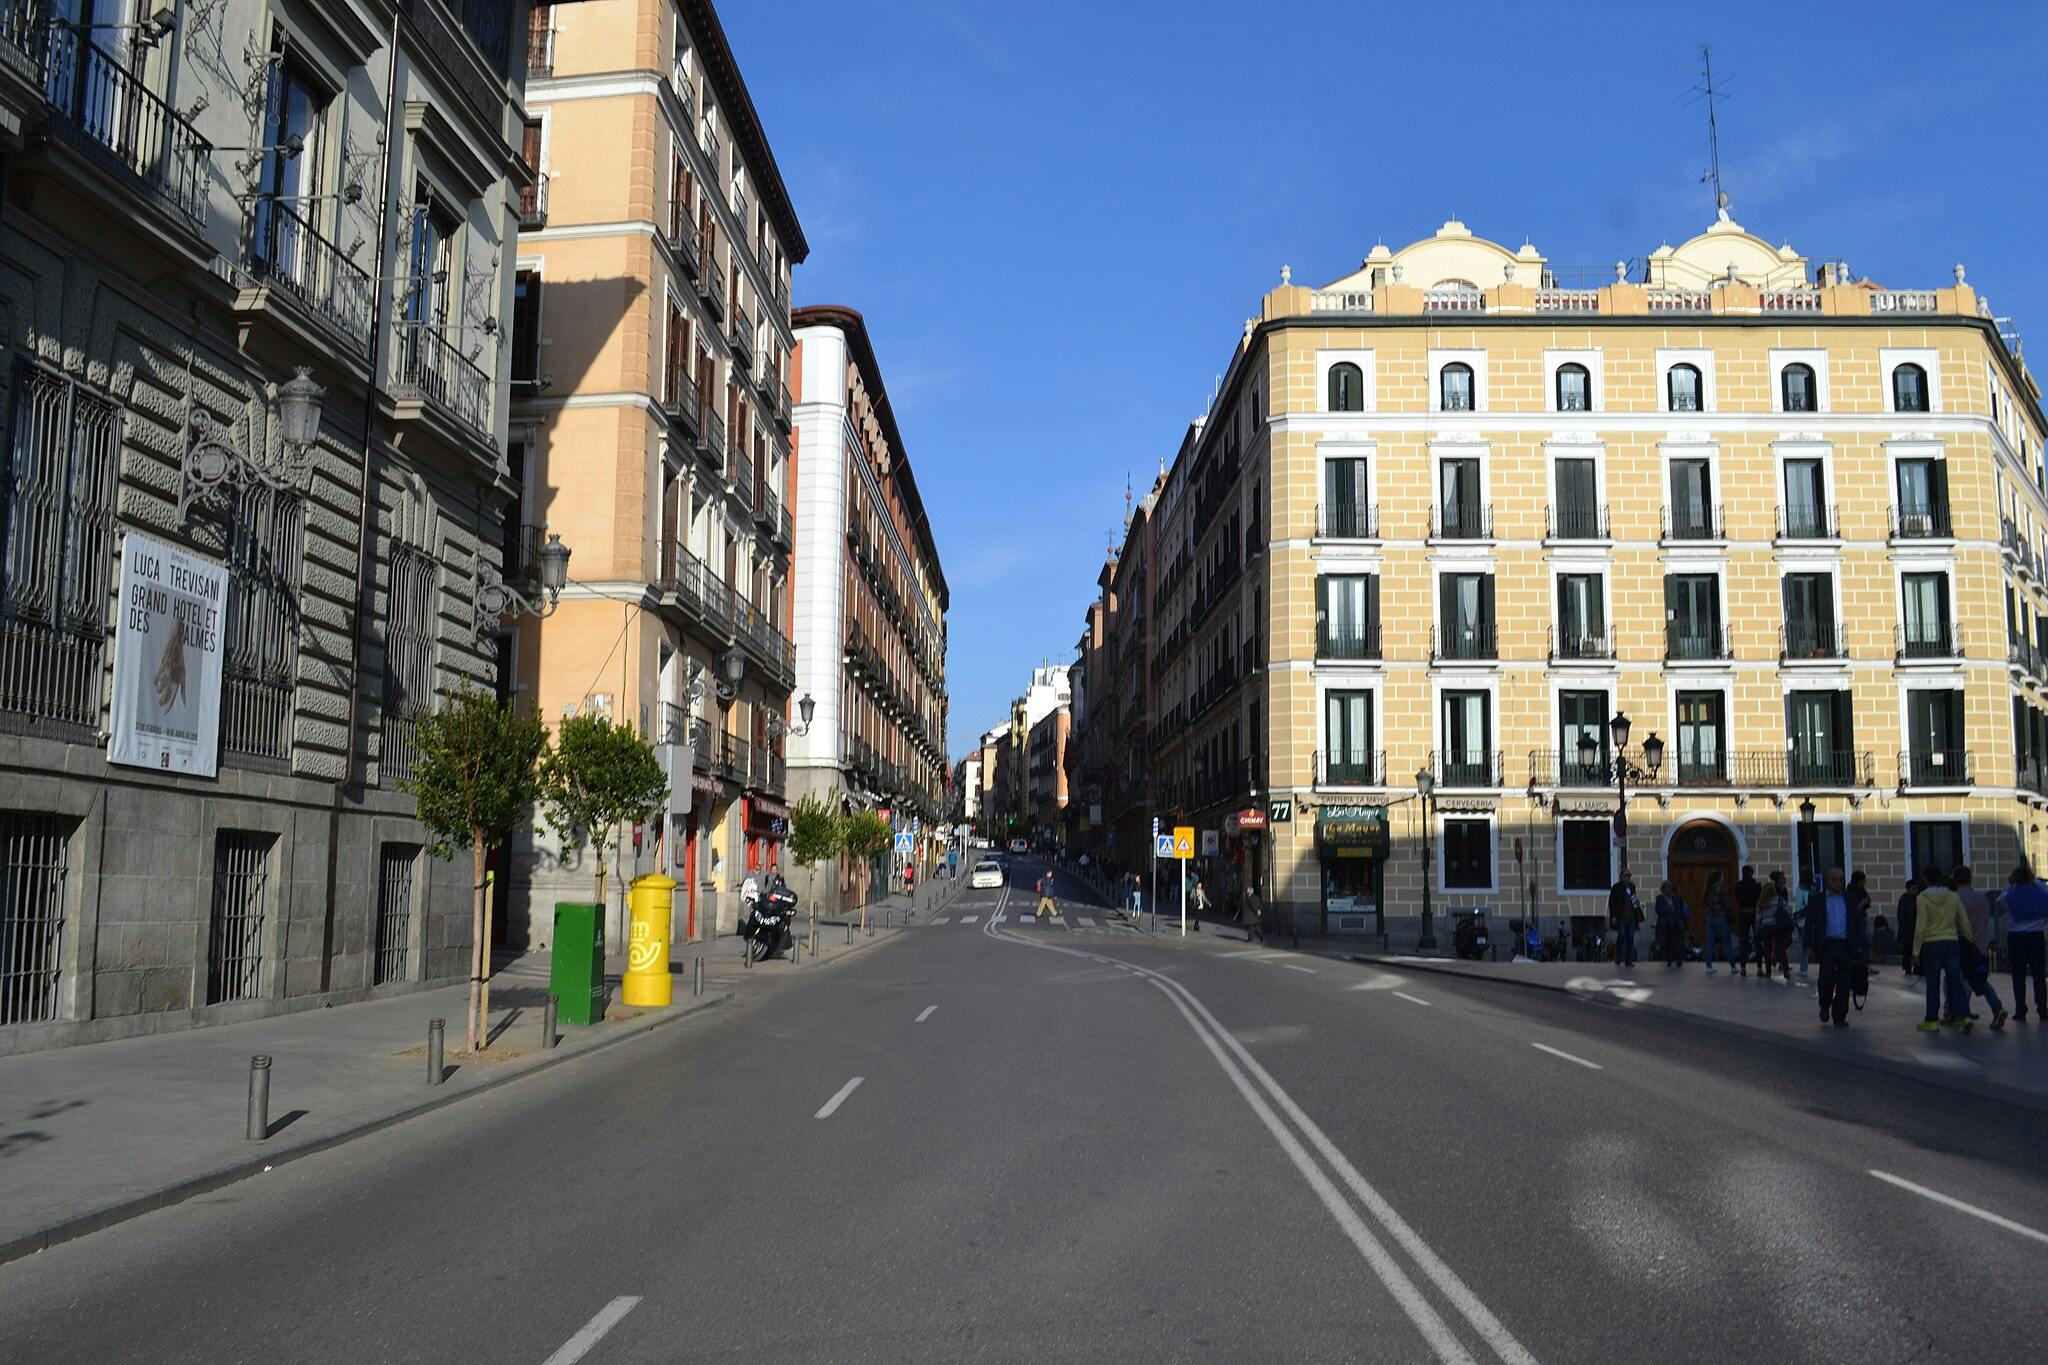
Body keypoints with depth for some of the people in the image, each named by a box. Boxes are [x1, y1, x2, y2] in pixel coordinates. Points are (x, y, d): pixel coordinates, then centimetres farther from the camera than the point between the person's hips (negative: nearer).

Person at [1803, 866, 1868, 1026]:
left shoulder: (1850, 900, 13)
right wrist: (1810, 946, -4)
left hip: (1846, 946, 2)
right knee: (1827, 978, -12)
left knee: (1844, 983, 1)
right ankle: (1825, 1007, 14)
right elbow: (1809, 923, 3)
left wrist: (1859, 946, 4)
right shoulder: (1817, 899, 6)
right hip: (1827, 945, -2)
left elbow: (1858, 923, 13)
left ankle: (1840, 1017, 9)